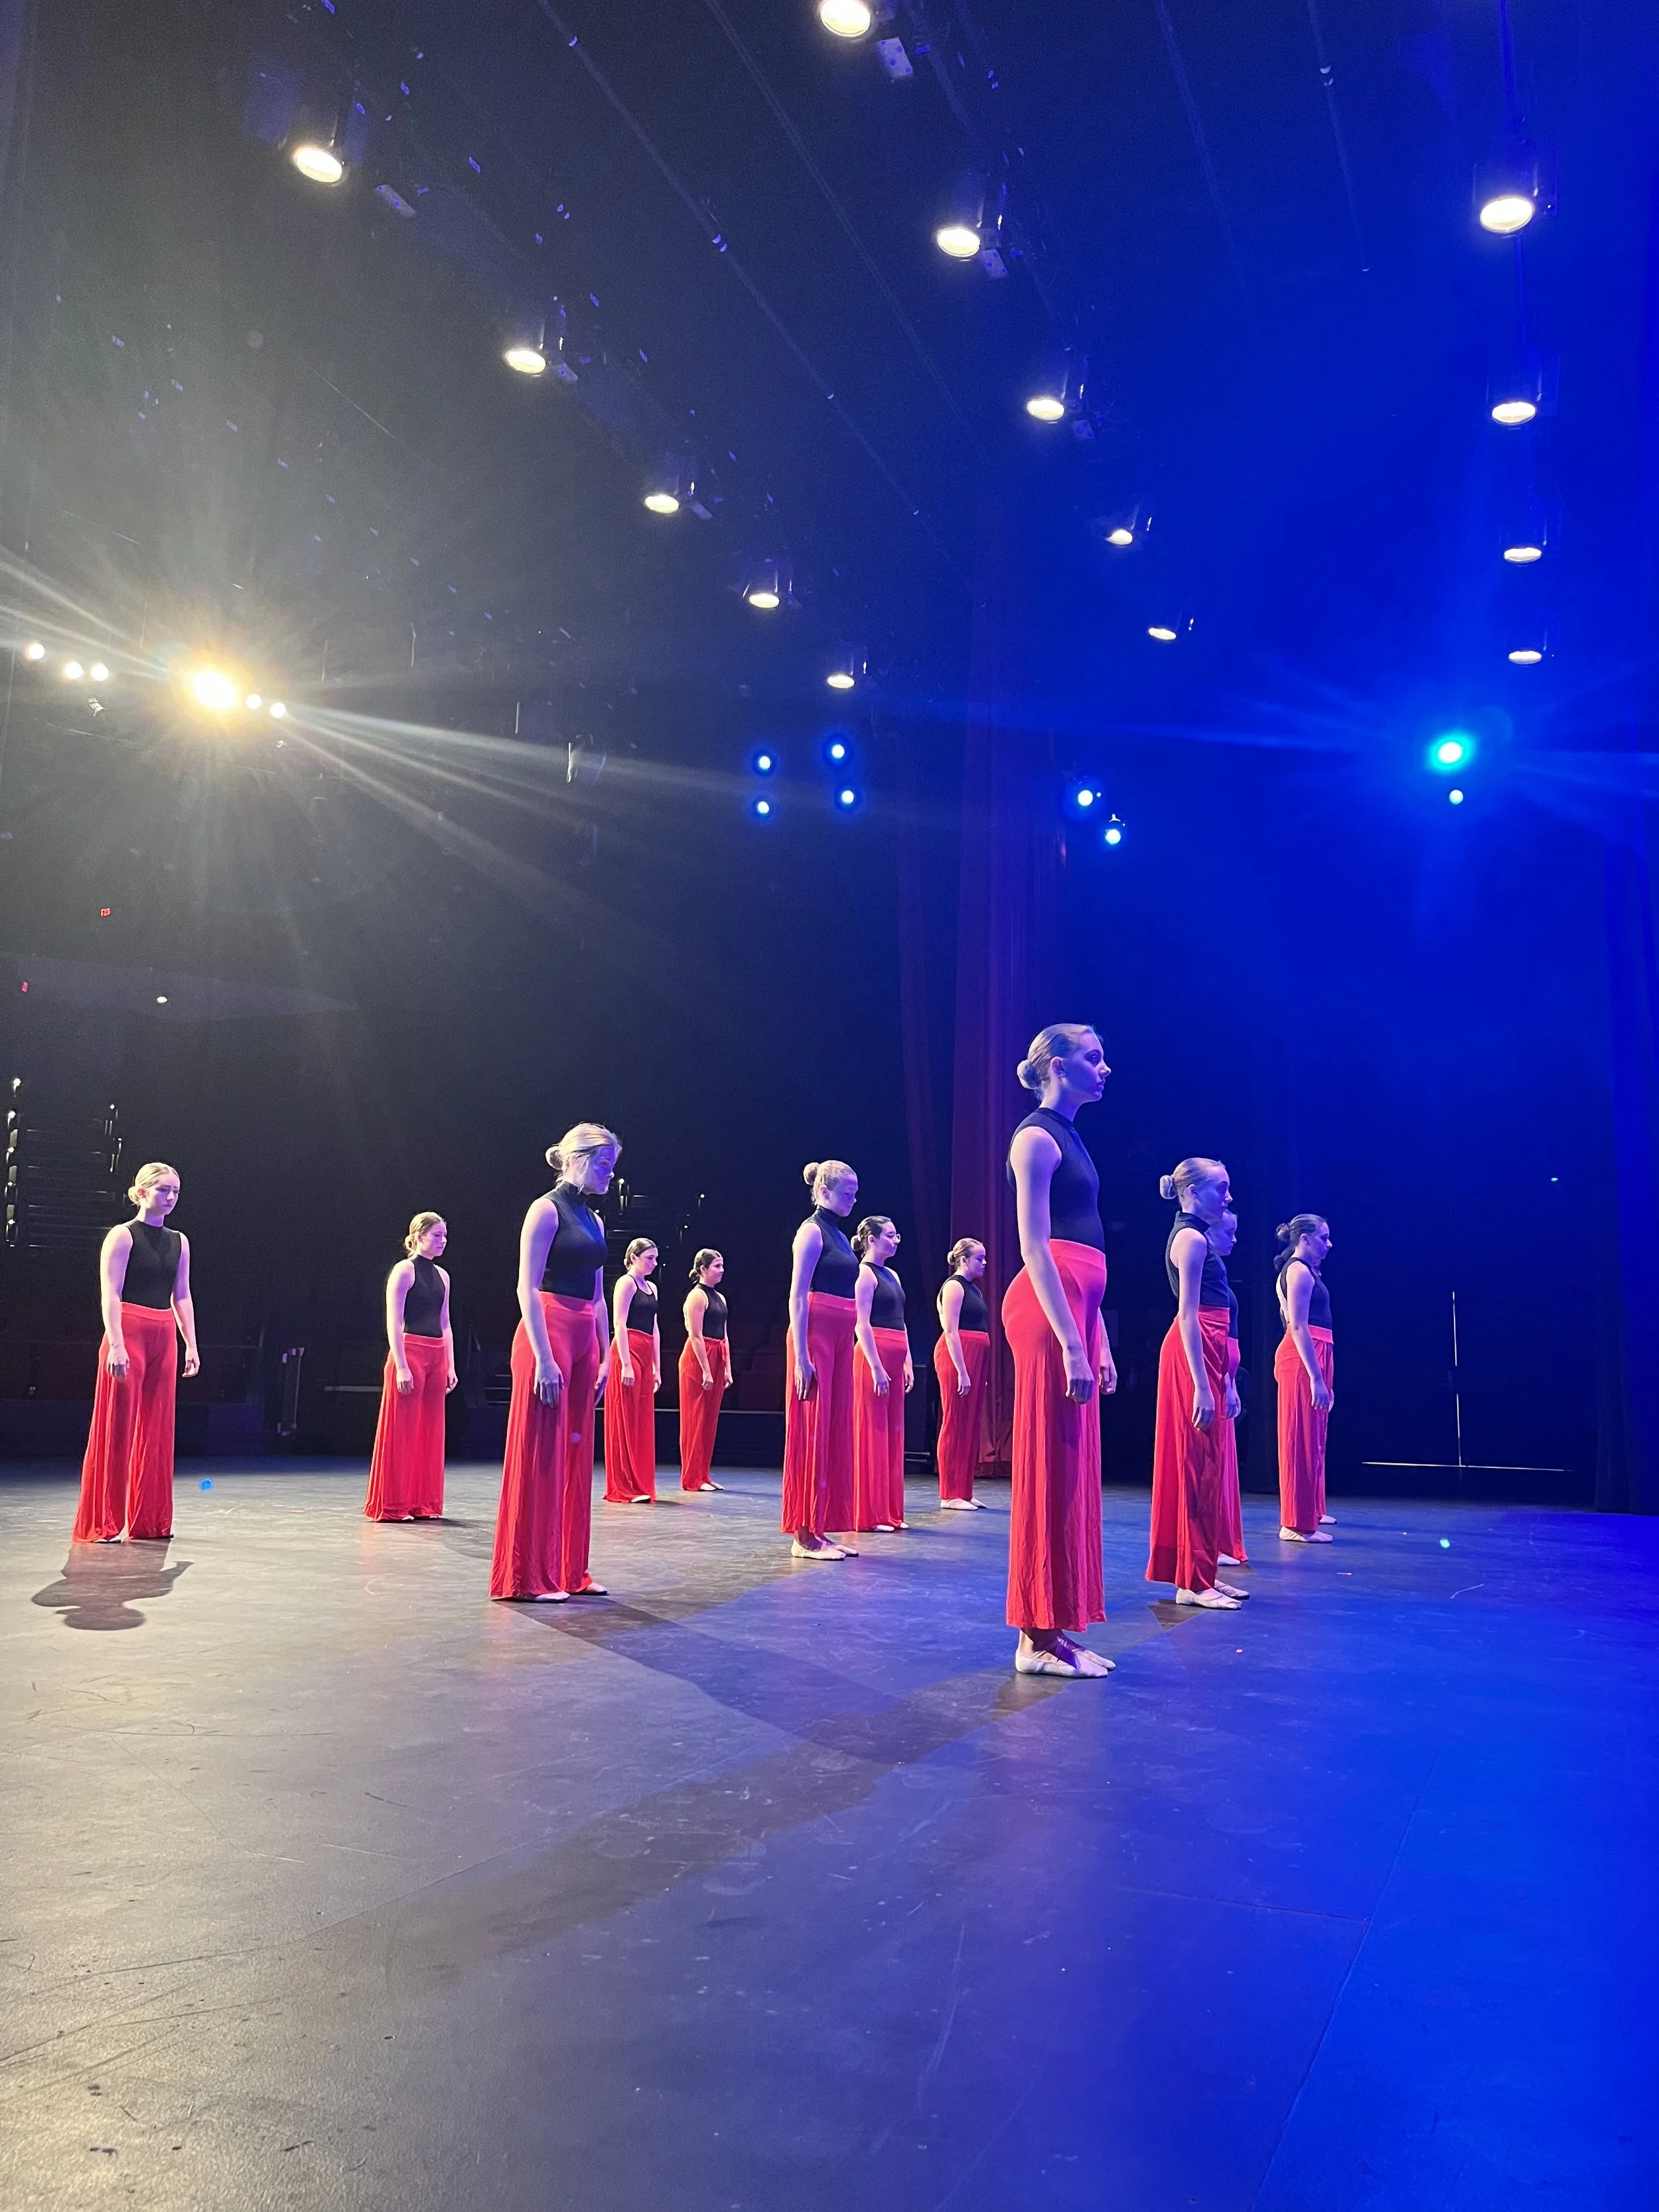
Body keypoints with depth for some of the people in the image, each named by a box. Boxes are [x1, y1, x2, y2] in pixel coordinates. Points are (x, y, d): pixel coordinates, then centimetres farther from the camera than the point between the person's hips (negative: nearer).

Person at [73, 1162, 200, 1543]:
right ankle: (101, 1524, 1)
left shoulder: (179, 1242, 14)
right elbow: (110, 1294, -11)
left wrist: (191, 1345, 10)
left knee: (157, 1428, 8)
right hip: (128, 1335, -6)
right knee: (116, 1427, -5)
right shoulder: (122, 1236, -4)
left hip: (165, 1338, 6)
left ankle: (149, 1520, 15)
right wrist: (116, 1344, -20)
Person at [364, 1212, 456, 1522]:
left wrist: (451, 1365, 11)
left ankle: (424, 1502, 15)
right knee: (402, 1430, -3)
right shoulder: (404, 1271, -5)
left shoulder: (442, 1275, 15)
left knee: (431, 1430, 8)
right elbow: (394, 1323, -11)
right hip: (409, 1352, -7)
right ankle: (392, 1505, 4)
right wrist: (401, 1366, -19)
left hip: (437, 1357, 7)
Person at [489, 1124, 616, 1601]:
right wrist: (543, 1359, -20)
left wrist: (605, 1355, 15)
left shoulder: (592, 1219, 17)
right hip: (548, 1333, -8)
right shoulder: (546, 1211, -7)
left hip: (585, 1341, 8)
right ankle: (528, 1575, 2)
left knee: (577, 1455, 10)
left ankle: (569, 1570, 16)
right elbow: (528, 1289, -13)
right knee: (540, 1454, -5)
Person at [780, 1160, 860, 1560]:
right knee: (811, 1432, -6)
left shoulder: (839, 1235, 18)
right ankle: (804, 1534, -2)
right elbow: (797, 1297, -13)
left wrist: (847, 1340, 18)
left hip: (841, 1341, 9)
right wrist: (801, 1356, -19)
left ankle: (822, 1528, 13)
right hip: (816, 1336, -9)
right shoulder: (811, 1231, -7)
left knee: (836, 1432, 8)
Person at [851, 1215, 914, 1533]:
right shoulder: (865, 1273, -8)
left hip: (894, 1362, 9)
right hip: (874, 1360, -9)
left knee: (893, 1435, 10)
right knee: (872, 1435, -5)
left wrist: (907, 1364, 14)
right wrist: (876, 1367, -19)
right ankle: (869, 1514, -1)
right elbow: (861, 1324, -15)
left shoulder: (892, 1276, 18)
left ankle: (890, 1512, 15)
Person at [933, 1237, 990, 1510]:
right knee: (956, 1424, -7)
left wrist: (975, 1370, 15)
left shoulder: (973, 1288, 18)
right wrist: (962, 1371, -21)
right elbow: (951, 1331, -15)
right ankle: (950, 1495, -3)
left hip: (975, 1358, 9)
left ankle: (964, 1492, 13)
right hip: (957, 1356, -9)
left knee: (972, 1426, 9)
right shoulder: (954, 1286, -8)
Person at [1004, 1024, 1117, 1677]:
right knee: (1050, 1466, -7)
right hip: (1049, 1310, -9)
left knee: (1074, 1467, 9)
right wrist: (1070, 1343, -21)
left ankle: (1057, 1627, 16)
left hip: (1077, 1309, 9)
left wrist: (1098, 1340, 19)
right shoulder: (1037, 1138, -7)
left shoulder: (1068, 1138, 20)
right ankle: (1038, 1638, -1)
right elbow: (1035, 1248, -15)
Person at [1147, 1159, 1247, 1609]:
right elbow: (1188, 1315, -18)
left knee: (1205, 1466, 12)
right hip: (1193, 1356, -10)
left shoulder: (1195, 1237, 18)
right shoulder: (1191, 1239, -12)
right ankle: (1194, 1581, -2)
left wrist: (1223, 1379, 19)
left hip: (1206, 1354, 10)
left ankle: (1199, 1573, 18)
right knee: (1198, 1466, -7)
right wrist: (1202, 1386, -23)